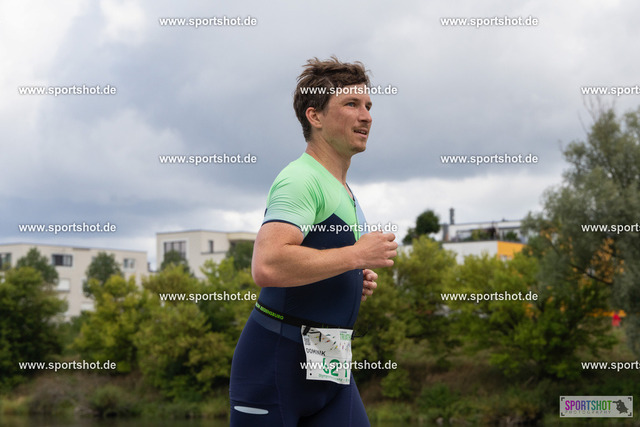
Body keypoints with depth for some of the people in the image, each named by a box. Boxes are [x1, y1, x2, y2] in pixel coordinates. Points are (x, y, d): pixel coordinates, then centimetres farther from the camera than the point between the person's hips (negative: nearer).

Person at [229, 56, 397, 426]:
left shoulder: (345, 194, 18)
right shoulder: (302, 180, -14)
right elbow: (267, 265, -31)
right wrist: (357, 255, -21)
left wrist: (357, 285, 10)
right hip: (276, 364, -9)